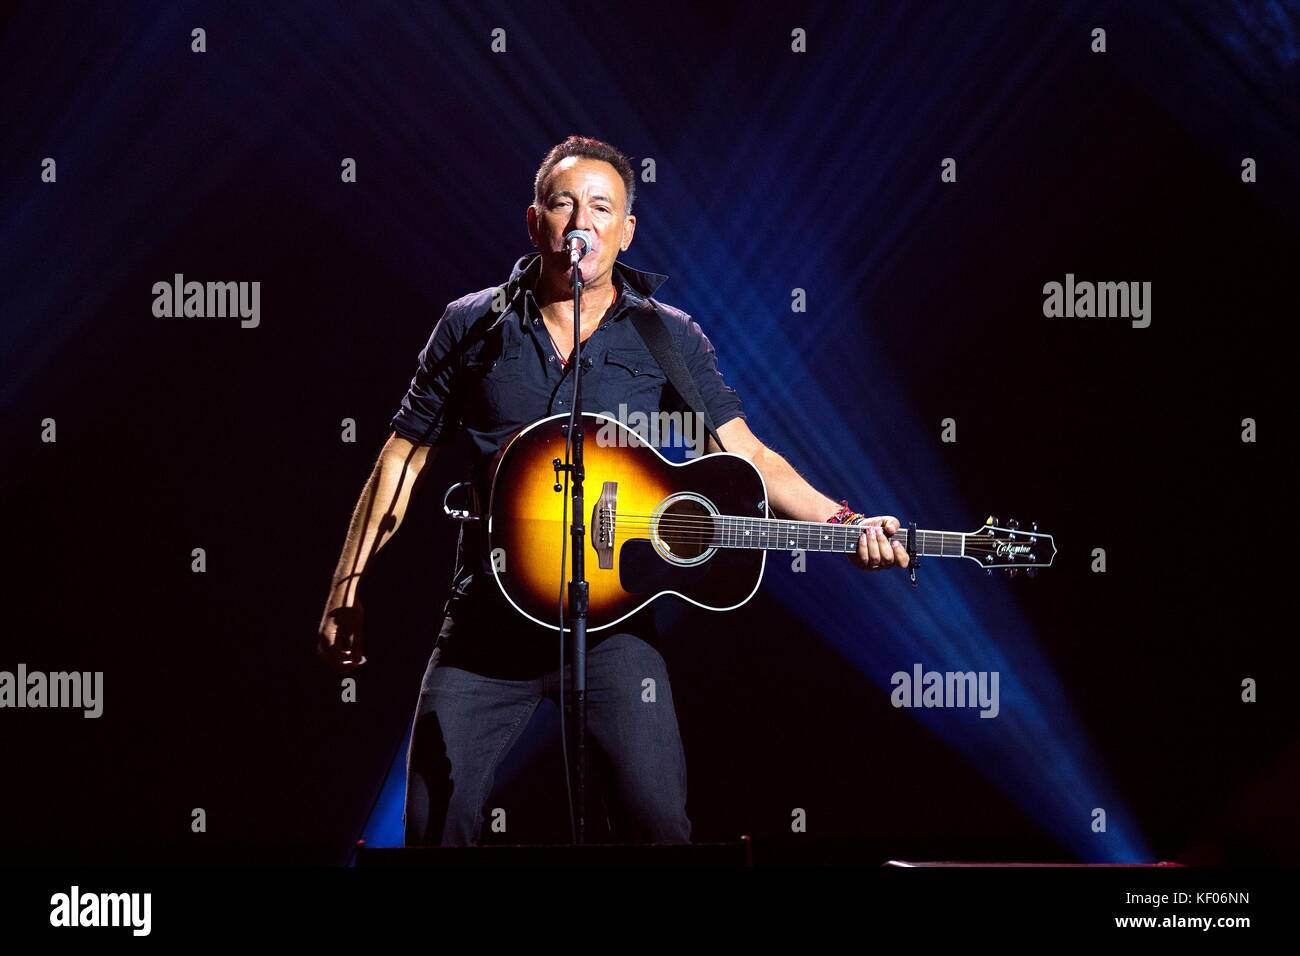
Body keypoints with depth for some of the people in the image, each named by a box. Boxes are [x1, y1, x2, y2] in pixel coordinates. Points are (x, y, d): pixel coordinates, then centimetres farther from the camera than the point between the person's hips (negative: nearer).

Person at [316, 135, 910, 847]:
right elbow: (402, 460, 9)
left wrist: (844, 522, -17)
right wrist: (345, 591, 5)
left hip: (612, 619, -1)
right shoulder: (473, 327, 5)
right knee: (435, 824, -3)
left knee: (662, 820, -13)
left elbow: (747, 453, -1)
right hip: (488, 620, 1)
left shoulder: (670, 339, 5)